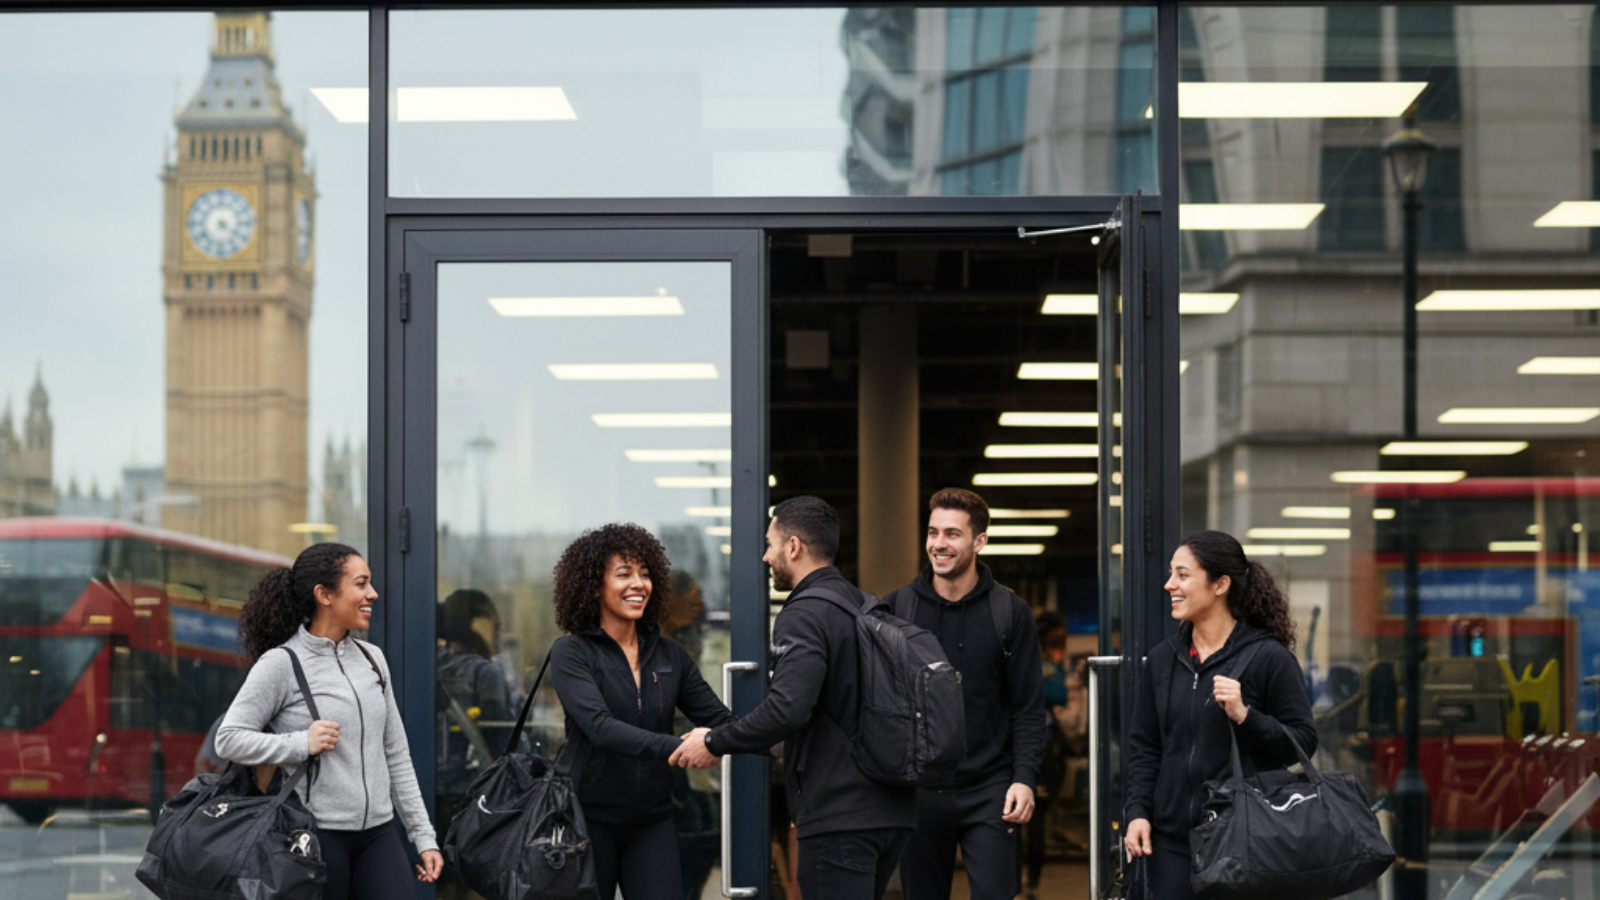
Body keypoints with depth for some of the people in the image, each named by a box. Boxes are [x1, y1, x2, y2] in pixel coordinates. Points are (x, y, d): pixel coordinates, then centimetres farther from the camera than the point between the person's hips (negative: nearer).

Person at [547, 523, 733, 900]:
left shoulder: (669, 656, 9)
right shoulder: (571, 652, -6)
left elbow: (720, 719, 6)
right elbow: (599, 726, -21)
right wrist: (674, 748, -33)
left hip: (652, 823, 3)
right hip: (590, 821, -3)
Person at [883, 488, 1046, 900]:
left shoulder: (1011, 613, 3)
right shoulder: (896, 609, 5)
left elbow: (1029, 708, 3)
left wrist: (1025, 778, -9)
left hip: (989, 791, -2)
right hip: (918, 791, 2)